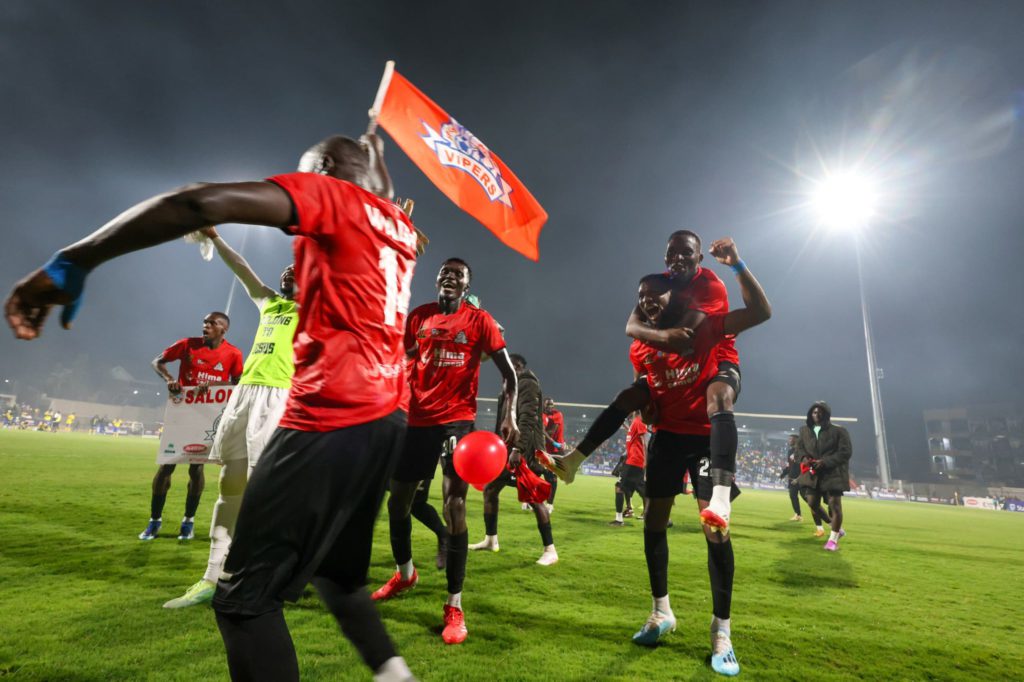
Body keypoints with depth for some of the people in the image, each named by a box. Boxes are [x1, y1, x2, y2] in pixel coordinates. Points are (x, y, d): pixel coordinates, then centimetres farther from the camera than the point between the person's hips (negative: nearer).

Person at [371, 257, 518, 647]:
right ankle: (405, 573, 41)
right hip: (418, 420, 5)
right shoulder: (418, 317, 9)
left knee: (454, 508, -10)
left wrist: (510, 416, -16)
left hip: (458, 420, -4)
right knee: (397, 500, 14)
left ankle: (455, 606, 4)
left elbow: (508, 371, -3)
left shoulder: (479, 320, -1)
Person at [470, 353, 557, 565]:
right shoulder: (514, 387, 21)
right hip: (507, 450, 10)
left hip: (524, 452, -10)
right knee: (489, 489, 12)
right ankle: (490, 540, 24)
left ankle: (550, 550, -3)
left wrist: (517, 449, -30)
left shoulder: (527, 385, -9)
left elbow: (527, 420, -21)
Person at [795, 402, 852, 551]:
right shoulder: (805, 431, 9)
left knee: (834, 505, -4)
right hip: (813, 473, 5)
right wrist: (804, 458, -7)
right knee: (812, 503, 8)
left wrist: (825, 462, -19)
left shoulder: (838, 431, -6)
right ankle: (837, 528, 30)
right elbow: (799, 446, 17)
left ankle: (833, 538, 10)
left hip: (832, 474, -5)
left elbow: (846, 452, -10)